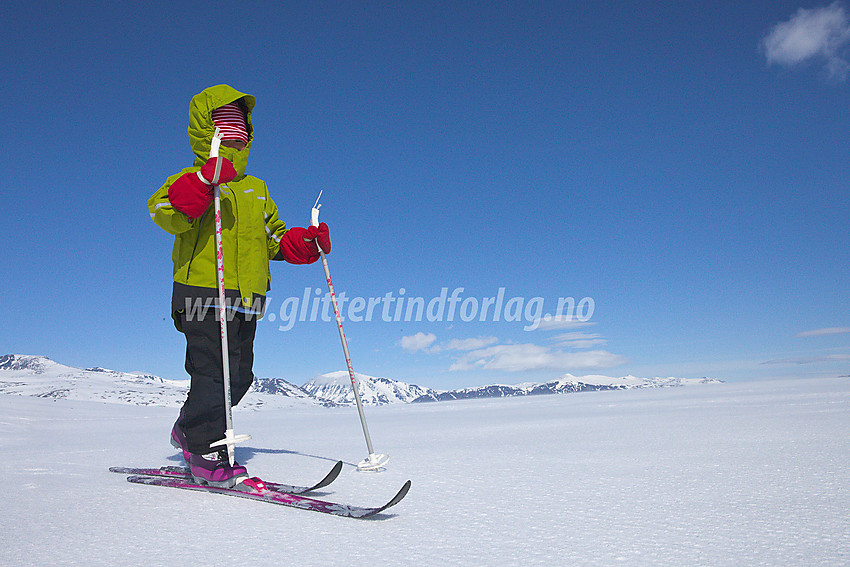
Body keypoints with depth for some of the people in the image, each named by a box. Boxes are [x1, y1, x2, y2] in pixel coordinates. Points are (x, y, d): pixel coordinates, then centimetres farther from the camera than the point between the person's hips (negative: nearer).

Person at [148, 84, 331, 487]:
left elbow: (276, 238, 27)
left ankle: (189, 430, 29)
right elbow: (164, 213, -18)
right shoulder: (191, 182, 3)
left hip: (247, 299, 7)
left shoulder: (256, 189, 23)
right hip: (202, 292, -6)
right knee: (214, 373, -11)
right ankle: (207, 455, 2)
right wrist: (205, 181, -31)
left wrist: (307, 244, 10)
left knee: (238, 377, 9)